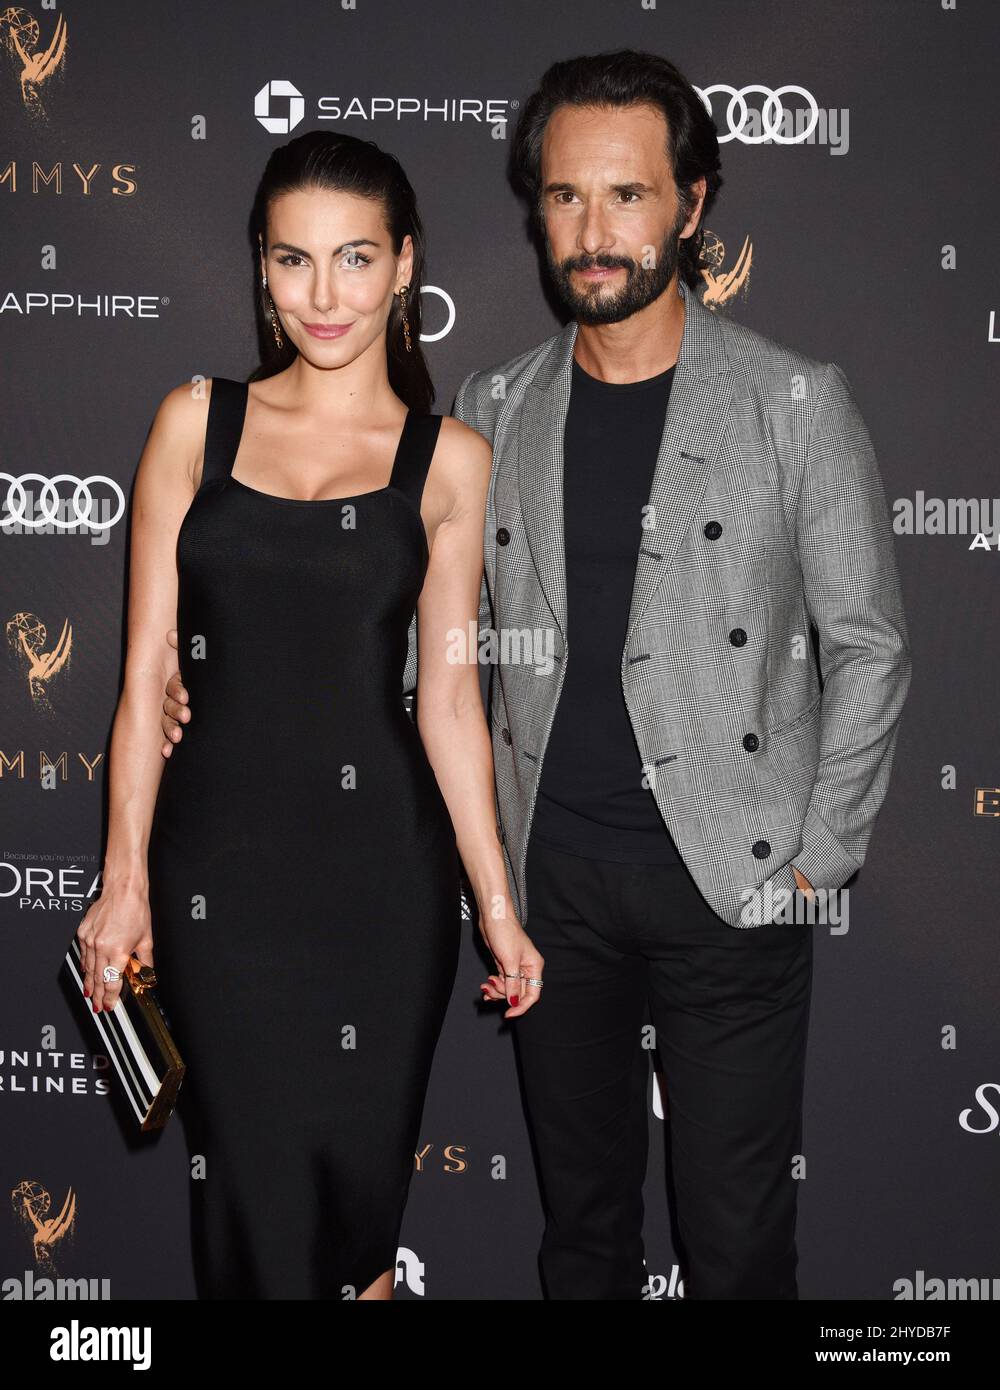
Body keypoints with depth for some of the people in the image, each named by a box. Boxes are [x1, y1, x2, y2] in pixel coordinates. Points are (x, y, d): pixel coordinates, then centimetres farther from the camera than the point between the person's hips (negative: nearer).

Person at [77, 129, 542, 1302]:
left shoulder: (448, 460, 3)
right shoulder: (196, 422, 3)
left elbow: (448, 695, 5)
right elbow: (147, 670, 3)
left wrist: (496, 903, 3)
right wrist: (125, 877, 0)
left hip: (382, 862, 0)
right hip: (219, 862, 0)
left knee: (363, 1159, 10)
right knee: (253, 1172, 6)